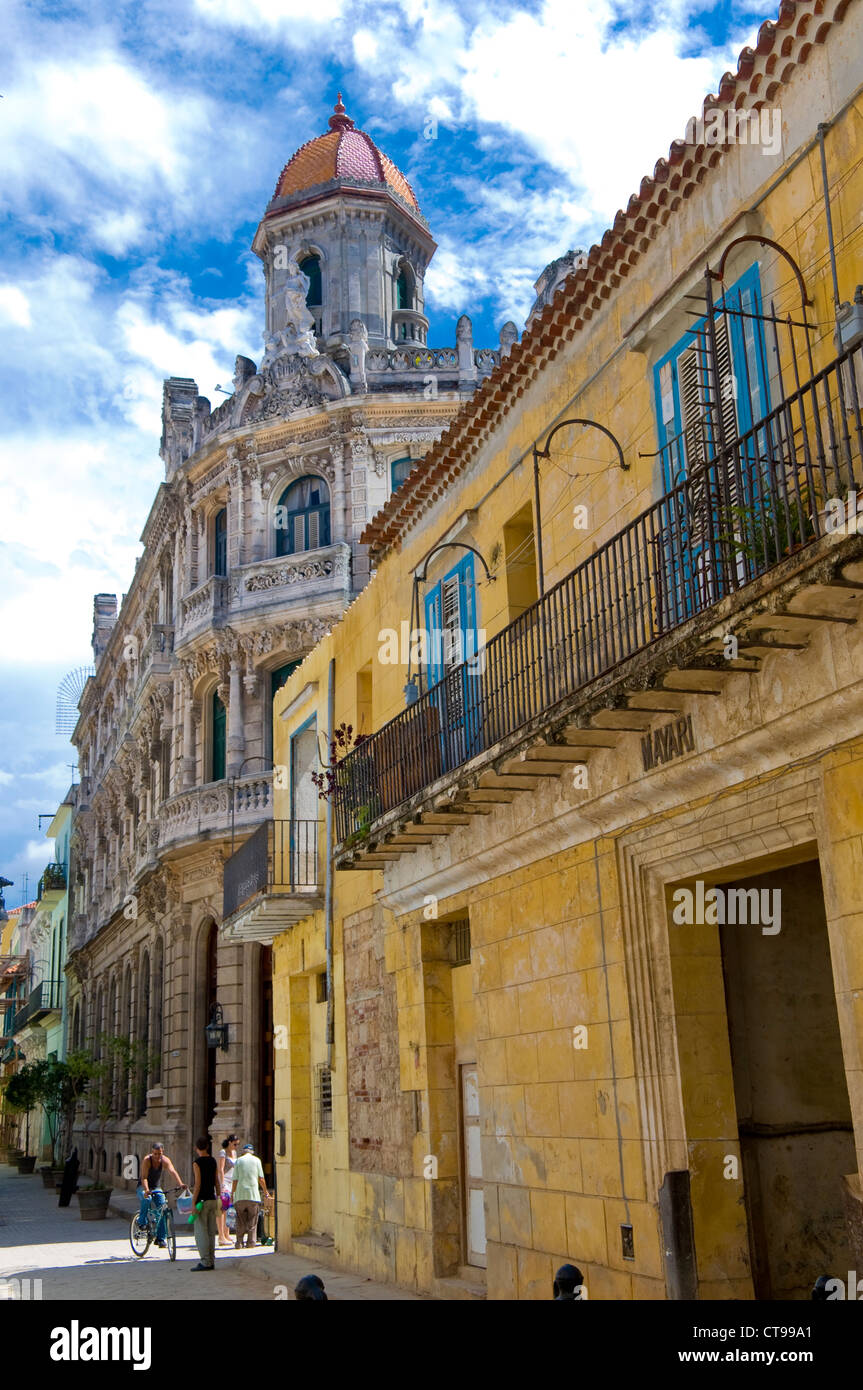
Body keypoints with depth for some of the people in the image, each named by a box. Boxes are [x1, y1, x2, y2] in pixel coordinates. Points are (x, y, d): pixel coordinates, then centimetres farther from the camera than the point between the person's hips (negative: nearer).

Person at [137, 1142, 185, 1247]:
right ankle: (142, 1222, -14)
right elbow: (144, 1177, -30)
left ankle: (160, 1238, -4)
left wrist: (180, 1183, -47)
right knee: (147, 1199, -36)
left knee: (163, 1209, -14)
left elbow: (172, 1172, -29)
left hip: (157, 1188, 3)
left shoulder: (165, 1160, -13)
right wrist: (146, 1190, -48)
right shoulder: (147, 1160, -20)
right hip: (143, 1187, -3)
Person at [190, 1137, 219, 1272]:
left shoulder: (198, 1162, -11)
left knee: (201, 1232, -4)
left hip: (202, 1200, -7)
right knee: (211, 1232, 11)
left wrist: (194, 1203, -14)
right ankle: (211, 1261, 13)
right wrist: (217, 1198, 20)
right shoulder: (213, 1161, 9)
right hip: (212, 1199, 7)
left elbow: (198, 1185, -16)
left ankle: (205, 1262, -6)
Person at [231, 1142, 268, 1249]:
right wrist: (265, 1191, 18)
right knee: (252, 1221, 7)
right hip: (253, 1194, 0)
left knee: (240, 1221, 8)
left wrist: (232, 1193, 11)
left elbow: (235, 1180, 2)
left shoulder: (238, 1161, 7)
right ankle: (250, 1242, 4)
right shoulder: (256, 1160, 7)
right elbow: (261, 1179, 6)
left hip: (240, 1194, 1)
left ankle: (239, 1242, 3)